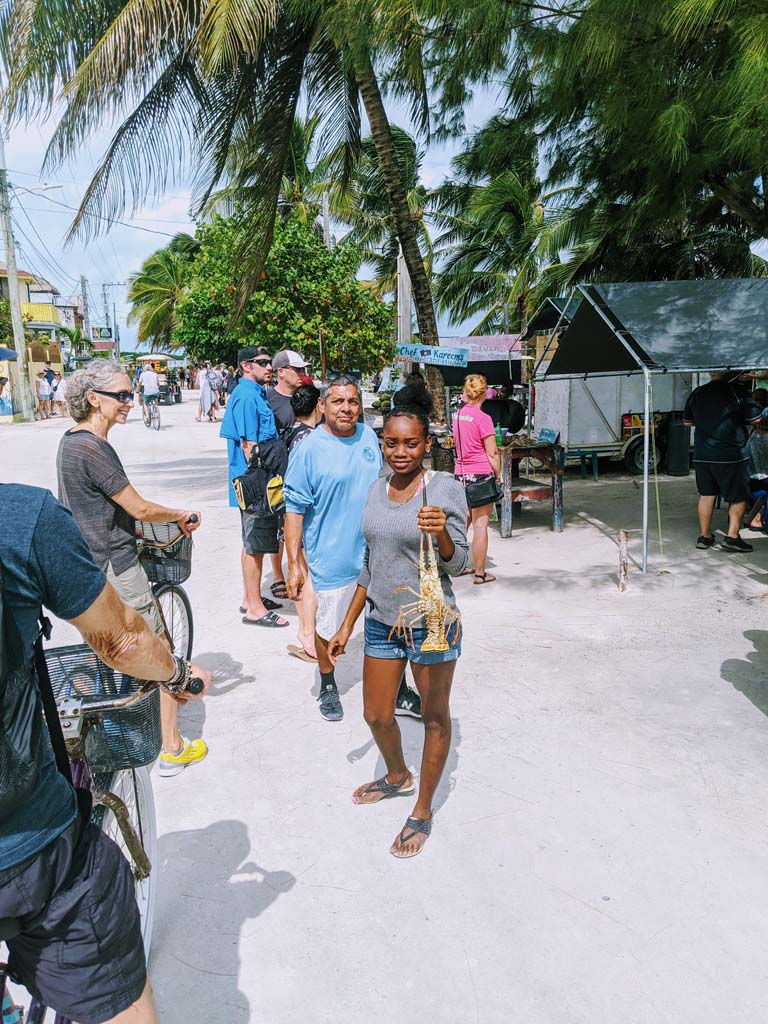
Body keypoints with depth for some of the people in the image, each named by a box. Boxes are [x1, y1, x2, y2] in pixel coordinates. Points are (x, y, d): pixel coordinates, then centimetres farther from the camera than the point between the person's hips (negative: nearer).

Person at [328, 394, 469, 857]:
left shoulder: (446, 488, -14)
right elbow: (370, 564, 11)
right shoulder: (378, 489, 3)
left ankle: (423, 811, 32)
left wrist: (441, 533, -36)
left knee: (435, 717, 13)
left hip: (431, 623, -5)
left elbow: (458, 563, -14)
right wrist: (347, 626, 13)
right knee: (377, 715, 18)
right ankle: (397, 776, 48)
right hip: (382, 621, 6)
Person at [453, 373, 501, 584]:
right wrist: (498, 476, 0)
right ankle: (480, 573, 6)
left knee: (462, 523, 17)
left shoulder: (458, 414, 8)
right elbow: (492, 454, -12)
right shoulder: (483, 418, -12)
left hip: (461, 473, 7)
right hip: (481, 474, -7)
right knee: (481, 525, 0)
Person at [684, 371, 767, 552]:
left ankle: (704, 536, 16)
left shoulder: (696, 393, 5)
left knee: (706, 495, 13)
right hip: (731, 455, -4)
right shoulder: (738, 392, -10)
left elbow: (688, 422, 16)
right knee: (738, 497, 7)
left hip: (702, 454, 5)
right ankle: (732, 536, 1)